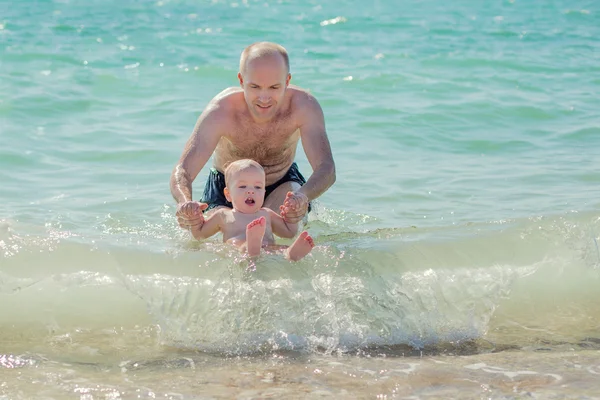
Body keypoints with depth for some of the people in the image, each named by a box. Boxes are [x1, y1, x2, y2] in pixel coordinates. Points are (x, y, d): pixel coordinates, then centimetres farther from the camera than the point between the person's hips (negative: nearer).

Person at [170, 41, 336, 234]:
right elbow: (182, 171, -36)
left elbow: (326, 168, -37)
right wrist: (185, 203, -62)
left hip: (281, 184, 0)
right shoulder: (220, 112, -34)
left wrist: (304, 196, -62)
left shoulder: (304, 106, -31)